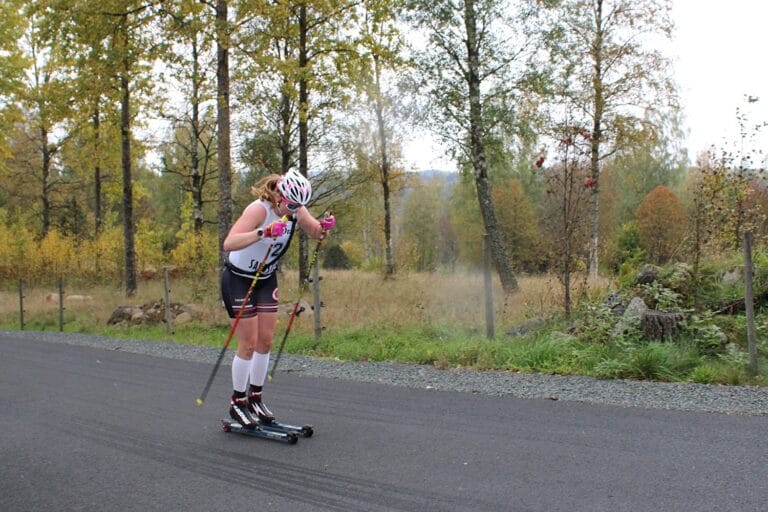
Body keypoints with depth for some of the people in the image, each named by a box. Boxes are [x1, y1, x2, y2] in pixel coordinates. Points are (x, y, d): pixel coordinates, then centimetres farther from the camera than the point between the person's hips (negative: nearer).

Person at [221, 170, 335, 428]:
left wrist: (324, 226, -21)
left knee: (265, 341, 7)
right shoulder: (259, 209, -30)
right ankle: (237, 403, 12)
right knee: (248, 344, -5)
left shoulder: (296, 209, -10)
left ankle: (255, 398, 22)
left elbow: (314, 232, 3)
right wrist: (263, 232, -56)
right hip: (238, 279, -7)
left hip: (266, 279, 7)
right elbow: (229, 244, -42)